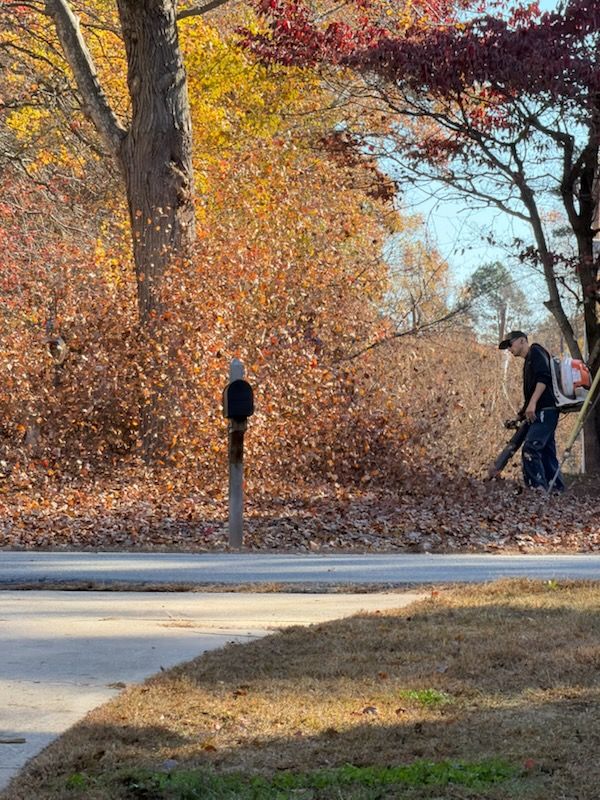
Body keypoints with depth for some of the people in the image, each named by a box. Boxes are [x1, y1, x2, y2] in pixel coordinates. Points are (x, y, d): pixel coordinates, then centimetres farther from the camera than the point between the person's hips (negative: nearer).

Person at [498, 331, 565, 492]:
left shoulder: (536, 351, 0)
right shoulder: (528, 363, 28)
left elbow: (543, 378, -17)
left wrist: (532, 403, -25)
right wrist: (522, 415, 23)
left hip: (545, 411, -10)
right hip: (541, 413, 10)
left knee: (530, 449, -21)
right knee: (547, 453, 9)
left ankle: (538, 488, -27)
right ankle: (558, 490, 10)